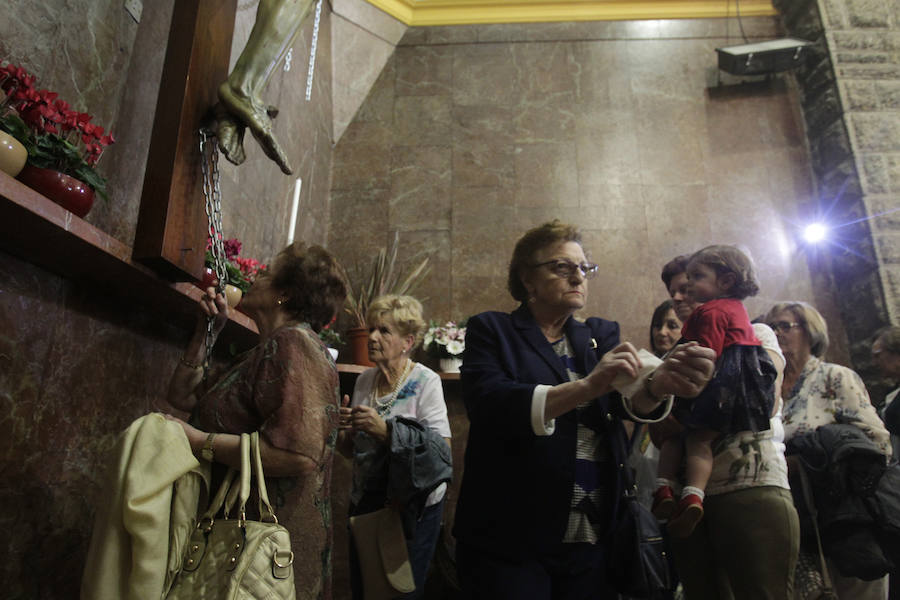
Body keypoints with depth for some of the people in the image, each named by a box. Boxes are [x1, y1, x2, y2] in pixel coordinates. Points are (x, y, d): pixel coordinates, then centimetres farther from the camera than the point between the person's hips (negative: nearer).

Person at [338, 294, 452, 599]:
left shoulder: (425, 381, -14)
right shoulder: (365, 380, 3)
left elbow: (441, 451, -20)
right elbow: (352, 451, 10)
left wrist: (385, 431, -28)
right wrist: (345, 429, -11)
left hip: (413, 507, -5)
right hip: (365, 502, 5)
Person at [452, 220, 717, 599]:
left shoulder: (602, 336, 10)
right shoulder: (492, 330, -2)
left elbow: (625, 400, -7)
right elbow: (489, 406, -19)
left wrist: (658, 384, -30)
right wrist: (586, 387, -30)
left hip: (594, 542, 4)